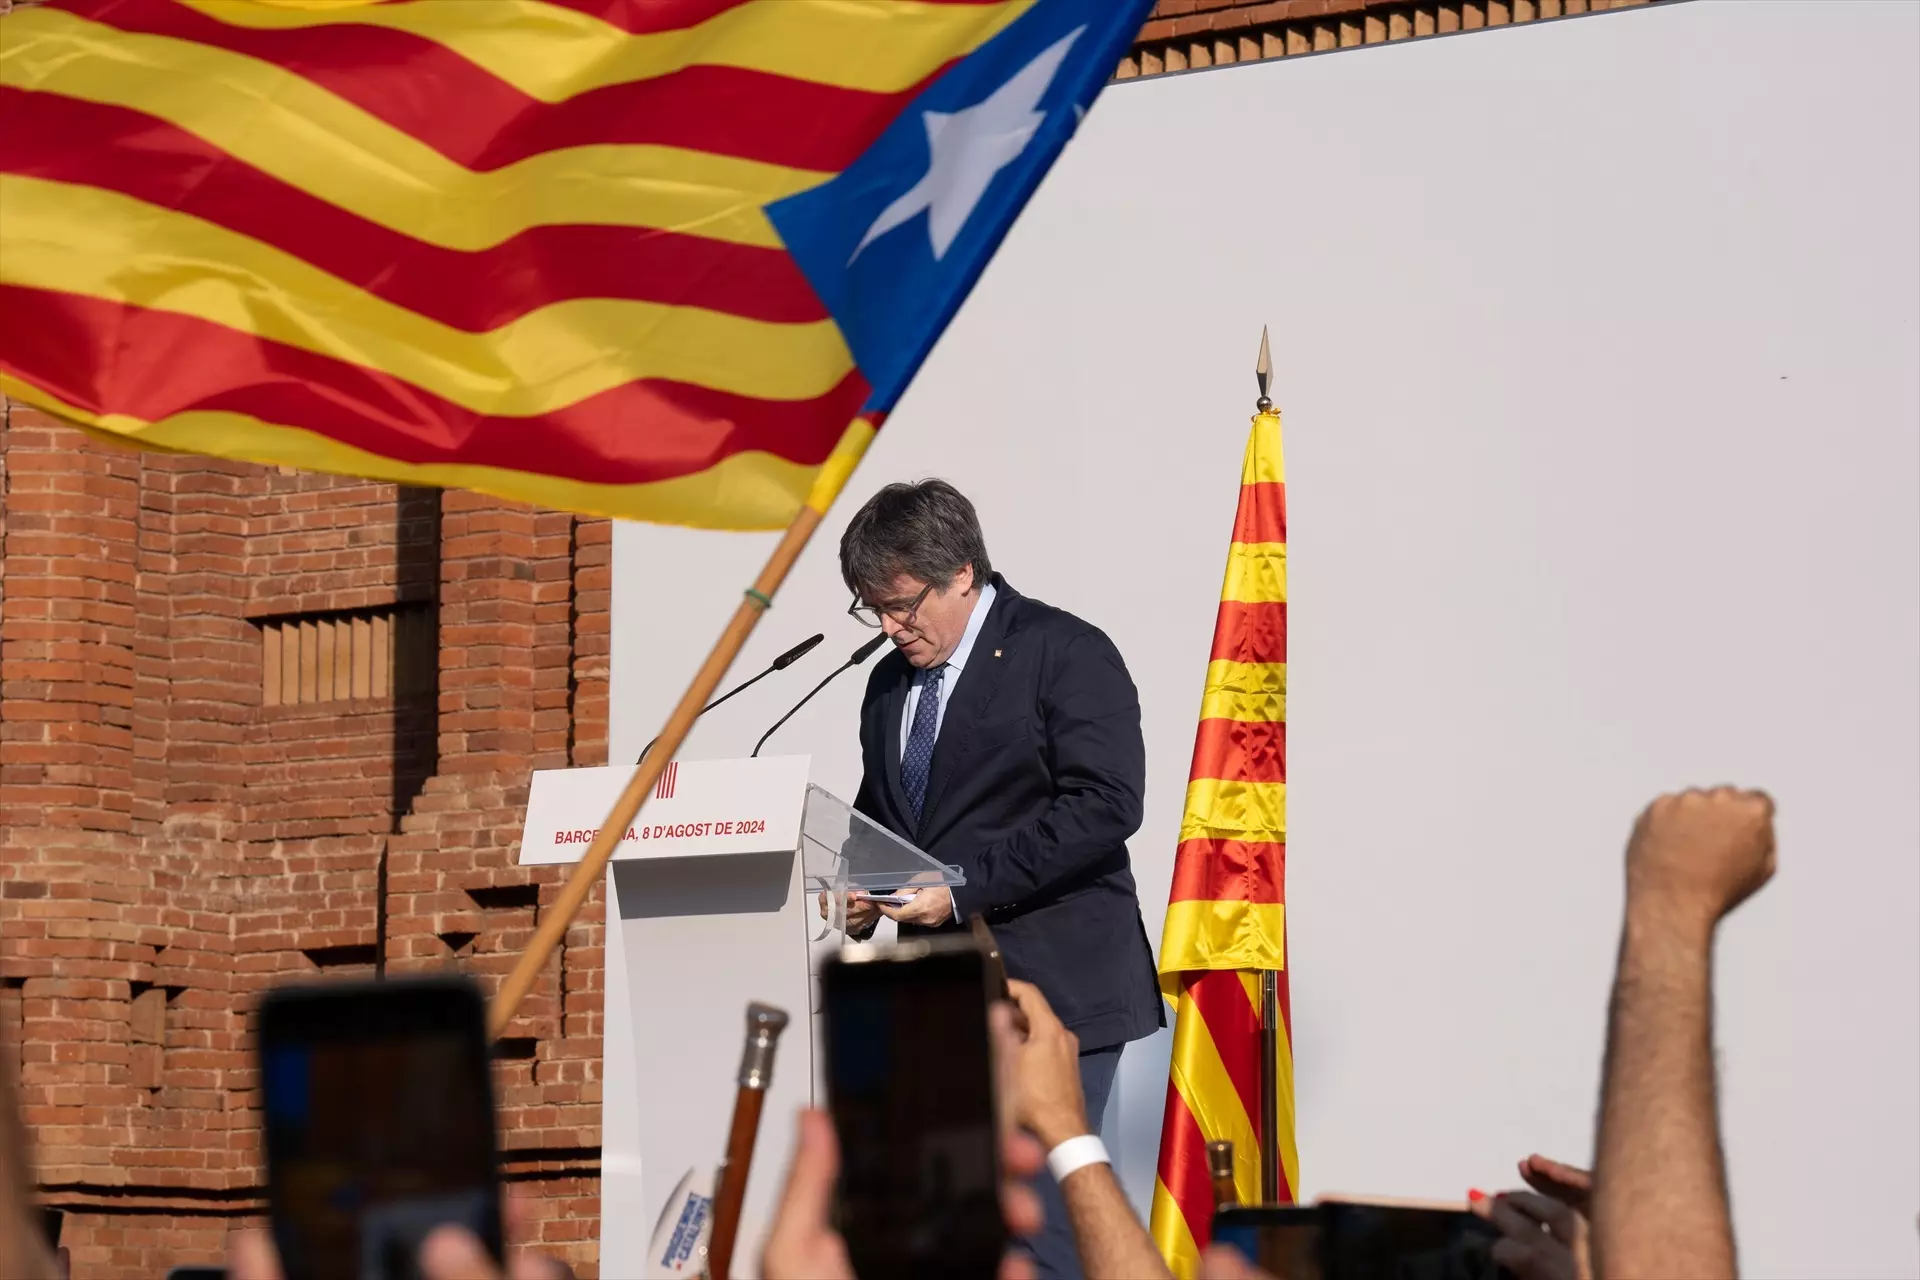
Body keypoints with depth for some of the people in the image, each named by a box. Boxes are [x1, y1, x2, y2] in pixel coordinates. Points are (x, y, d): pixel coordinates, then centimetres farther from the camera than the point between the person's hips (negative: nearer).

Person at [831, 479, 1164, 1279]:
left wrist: (963, 889, -20)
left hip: (1046, 986, -7)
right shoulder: (889, 683, 18)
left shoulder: (1064, 653, -6)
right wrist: (864, 891, 4)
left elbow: (1104, 806, -16)